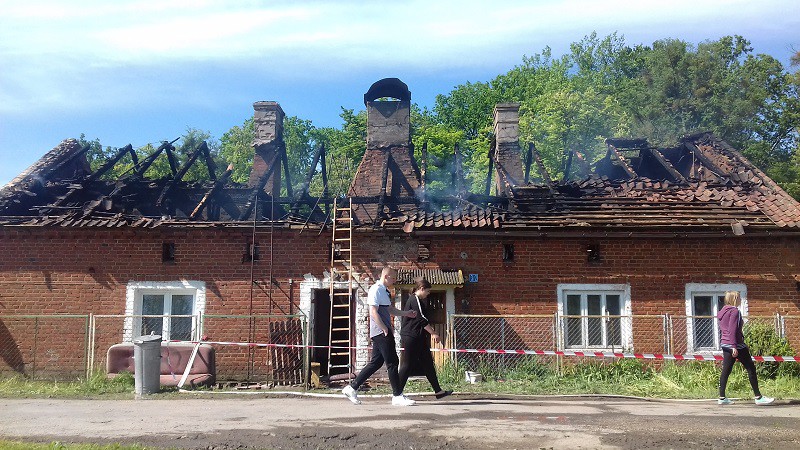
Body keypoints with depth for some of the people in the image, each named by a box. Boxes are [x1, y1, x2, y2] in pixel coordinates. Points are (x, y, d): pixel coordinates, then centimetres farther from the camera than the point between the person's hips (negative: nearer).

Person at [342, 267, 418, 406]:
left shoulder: (385, 291, 18)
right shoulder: (376, 290, -13)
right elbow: (374, 312, -19)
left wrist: (406, 313, 23)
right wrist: (385, 329, -18)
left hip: (384, 332, 10)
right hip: (381, 332, -10)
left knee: (376, 362, 12)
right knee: (392, 363, -5)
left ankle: (352, 388, 17)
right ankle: (398, 396, 2)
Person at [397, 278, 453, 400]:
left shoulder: (417, 300, 19)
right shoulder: (415, 300, -14)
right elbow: (422, 319, -18)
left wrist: (431, 332, 16)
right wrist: (434, 333, -13)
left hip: (418, 338, 11)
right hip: (411, 337, -11)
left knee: (428, 363, 10)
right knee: (407, 364, -6)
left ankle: (438, 391, 14)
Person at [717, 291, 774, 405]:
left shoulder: (723, 311, 16)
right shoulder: (734, 311, -12)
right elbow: (732, 330, -20)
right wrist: (734, 346, -23)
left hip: (725, 344, 9)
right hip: (736, 344, -9)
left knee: (726, 370, 6)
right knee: (751, 368, 1)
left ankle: (722, 397, 4)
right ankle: (758, 397, 4)